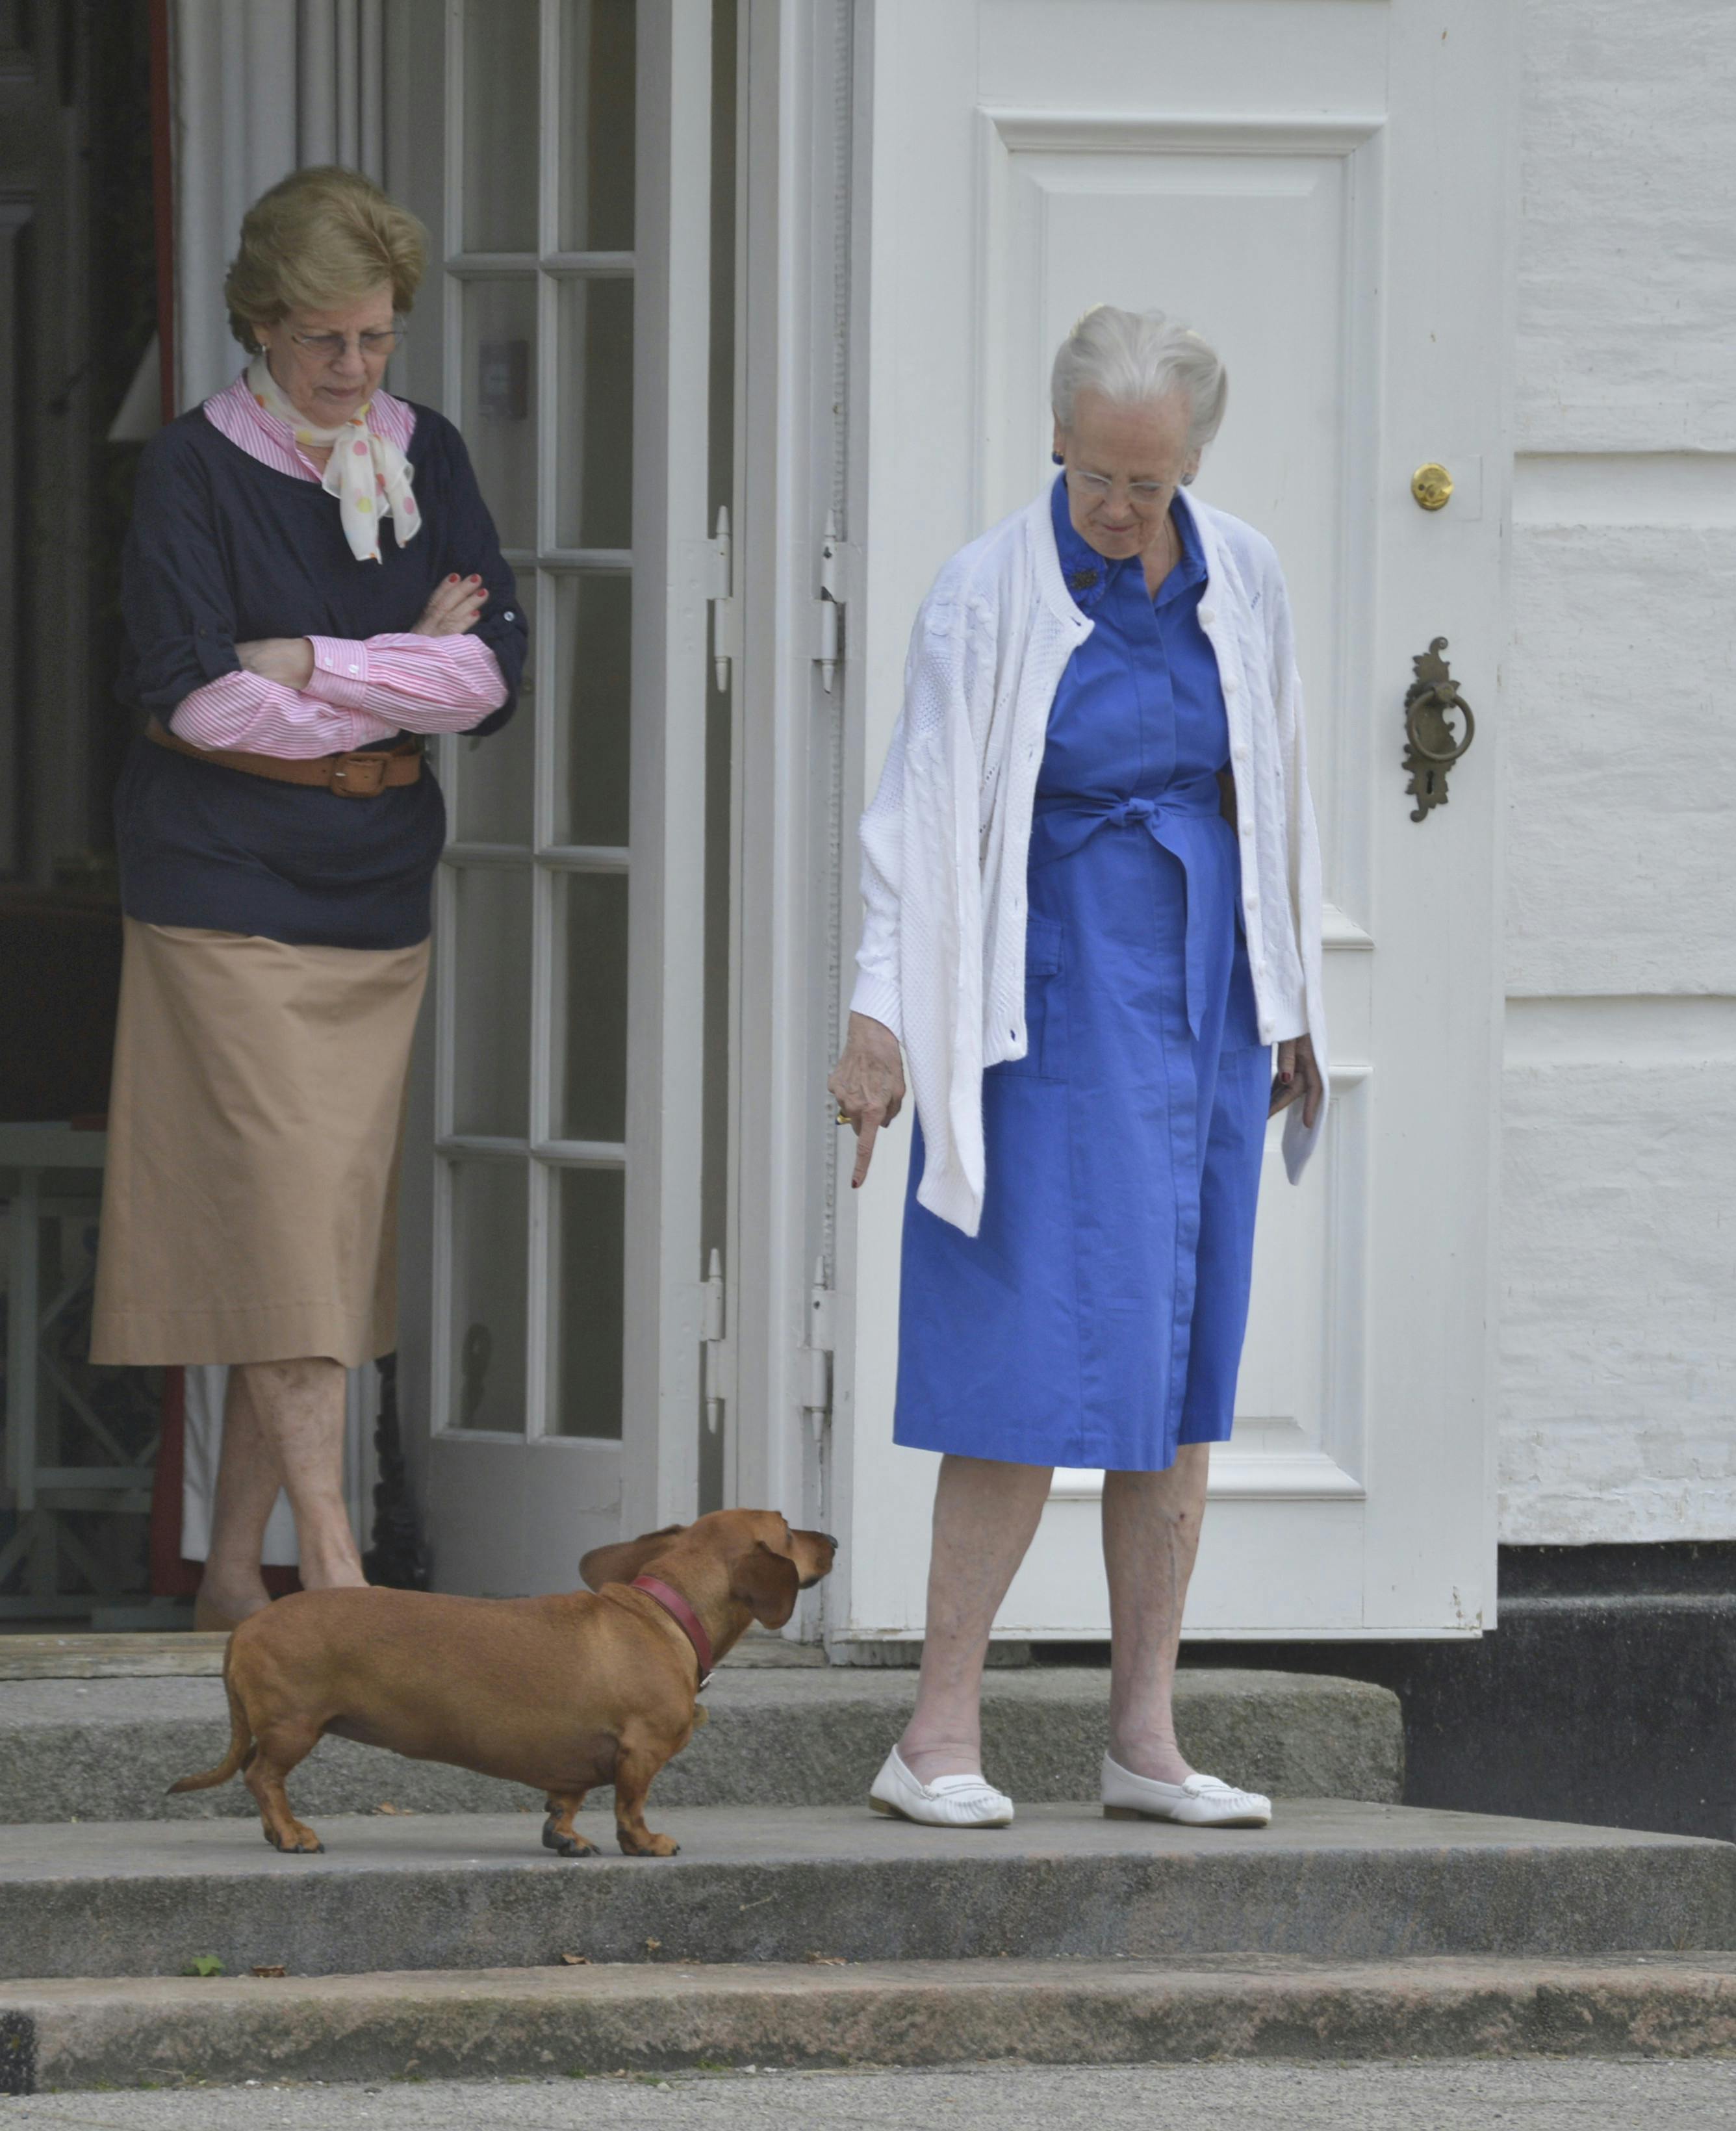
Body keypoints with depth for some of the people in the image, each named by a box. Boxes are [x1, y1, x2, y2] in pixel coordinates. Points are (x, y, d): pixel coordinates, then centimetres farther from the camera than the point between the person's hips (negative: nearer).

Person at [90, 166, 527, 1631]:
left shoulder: (426, 459, 8)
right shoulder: (194, 469, -5)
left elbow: (494, 674, -2)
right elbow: (194, 694, -14)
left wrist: (303, 662, -13)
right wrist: (404, 673, -8)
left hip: (380, 896, 5)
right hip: (229, 890, -5)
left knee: (332, 1227, 3)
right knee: (283, 1226, -11)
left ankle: (234, 1569, 10)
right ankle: (332, 1564, -13)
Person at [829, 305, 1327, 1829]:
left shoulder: (1242, 582, 6)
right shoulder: (991, 595, -8)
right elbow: (922, 817, -10)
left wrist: (1296, 1006, 16)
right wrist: (881, 1016, -19)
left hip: (1210, 1004, 5)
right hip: (1057, 1003, -5)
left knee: (1182, 1368, 5)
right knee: (1043, 1356, -12)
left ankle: (1145, 1741, 8)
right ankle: (941, 1735, -9)